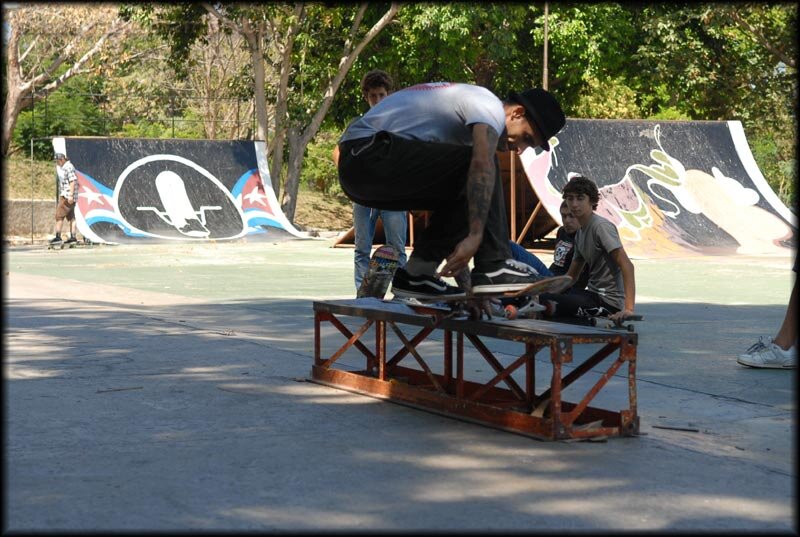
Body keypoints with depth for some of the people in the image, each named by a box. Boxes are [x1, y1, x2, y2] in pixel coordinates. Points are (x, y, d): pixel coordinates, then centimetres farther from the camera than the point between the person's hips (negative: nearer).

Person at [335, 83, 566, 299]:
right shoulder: (491, 107, -5)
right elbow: (482, 166, -24)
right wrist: (475, 236, -30)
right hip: (371, 156, -10)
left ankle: (415, 275, 13)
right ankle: (494, 267, -13)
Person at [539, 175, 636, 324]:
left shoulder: (601, 226, -13)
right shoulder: (580, 233, 16)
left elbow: (627, 265, -21)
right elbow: (571, 277, 22)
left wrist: (628, 309, -30)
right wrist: (548, 292, 9)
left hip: (608, 301, -9)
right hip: (594, 294, 9)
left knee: (544, 302, -22)